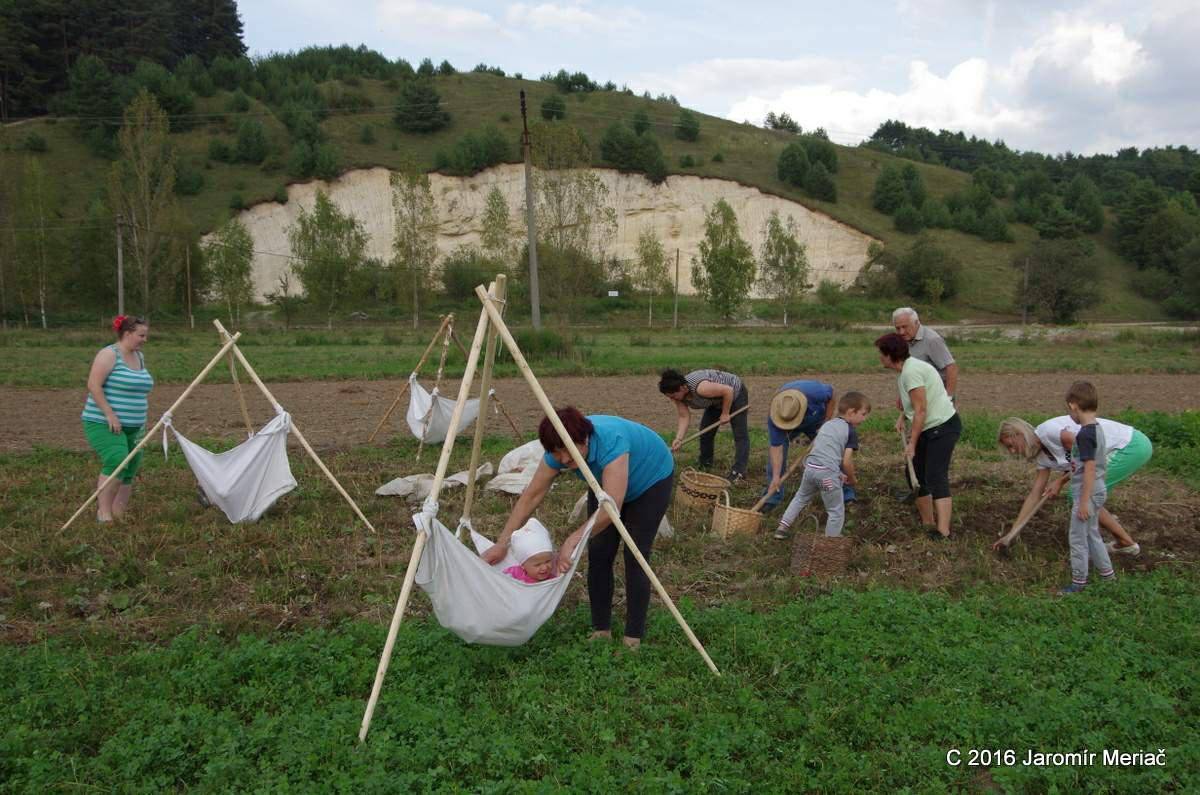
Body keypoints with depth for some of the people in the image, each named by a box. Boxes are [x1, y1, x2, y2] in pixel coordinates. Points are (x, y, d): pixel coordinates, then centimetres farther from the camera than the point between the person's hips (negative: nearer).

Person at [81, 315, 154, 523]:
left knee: (129, 470, 6)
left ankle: (119, 514, 13)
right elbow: (93, 385, -18)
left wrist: (142, 419, 18)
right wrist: (110, 415, -21)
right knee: (117, 462, -23)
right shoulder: (109, 354, -11)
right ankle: (103, 513, -16)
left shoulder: (140, 357, 15)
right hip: (104, 424, -8)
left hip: (132, 427, 8)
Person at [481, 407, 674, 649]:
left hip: (651, 479, -5)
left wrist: (572, 541, -52)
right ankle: (601, 631, 9)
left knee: (635, 557, -10)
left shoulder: (610, 442, -43)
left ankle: (633, 639, -1)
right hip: (604, 482, 5)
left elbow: (611, 507, -49)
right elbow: (531, 496, -18)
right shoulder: (558, 453, -24)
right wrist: (502, 544, -22)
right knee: (598, 554, -3)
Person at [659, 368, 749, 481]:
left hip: (734, 393, -8)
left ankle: (739, 471, -16)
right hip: (716, 401, 8)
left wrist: (725, 413, -25)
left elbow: (728, 391, -35)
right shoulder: (678, 395, -16)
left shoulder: (700, 388, -41)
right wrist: (679, 439, -27)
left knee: (740, 434, -12)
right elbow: (684, 417, -15)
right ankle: (705, 465, 20)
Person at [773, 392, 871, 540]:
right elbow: (847, 462, -6)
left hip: (810, 467, 7)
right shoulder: (851, 432, -1)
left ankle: (783, 527, 32)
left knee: (801, 497, 29)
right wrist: (852, 479, 13)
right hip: (827, 473, -7)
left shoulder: (827, 424, 20)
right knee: (836, 511, 8)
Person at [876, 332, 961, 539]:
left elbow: (921, 410, -23)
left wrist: (912, 444, -19)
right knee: (917, 475, 13)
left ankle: (943, 532, -22)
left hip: (943, 426, -11)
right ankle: (927, 524, 23)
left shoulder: (911, 372, -21)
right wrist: (902, 416, 3)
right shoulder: (903, 370, 10)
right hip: (926, 429, 11)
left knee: (936, 478, -17)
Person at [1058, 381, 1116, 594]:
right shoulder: (1097, 429, 5)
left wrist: (1084, 502, -20)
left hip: (1087, 494, -9)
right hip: (1098, 491, 9)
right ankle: (1106, 573, 35)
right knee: (1092, 534, 23)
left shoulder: (1084, 435, -24)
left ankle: (1079, 580, 16)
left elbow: (1090, 469, -25)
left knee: (1078, 537, 4)